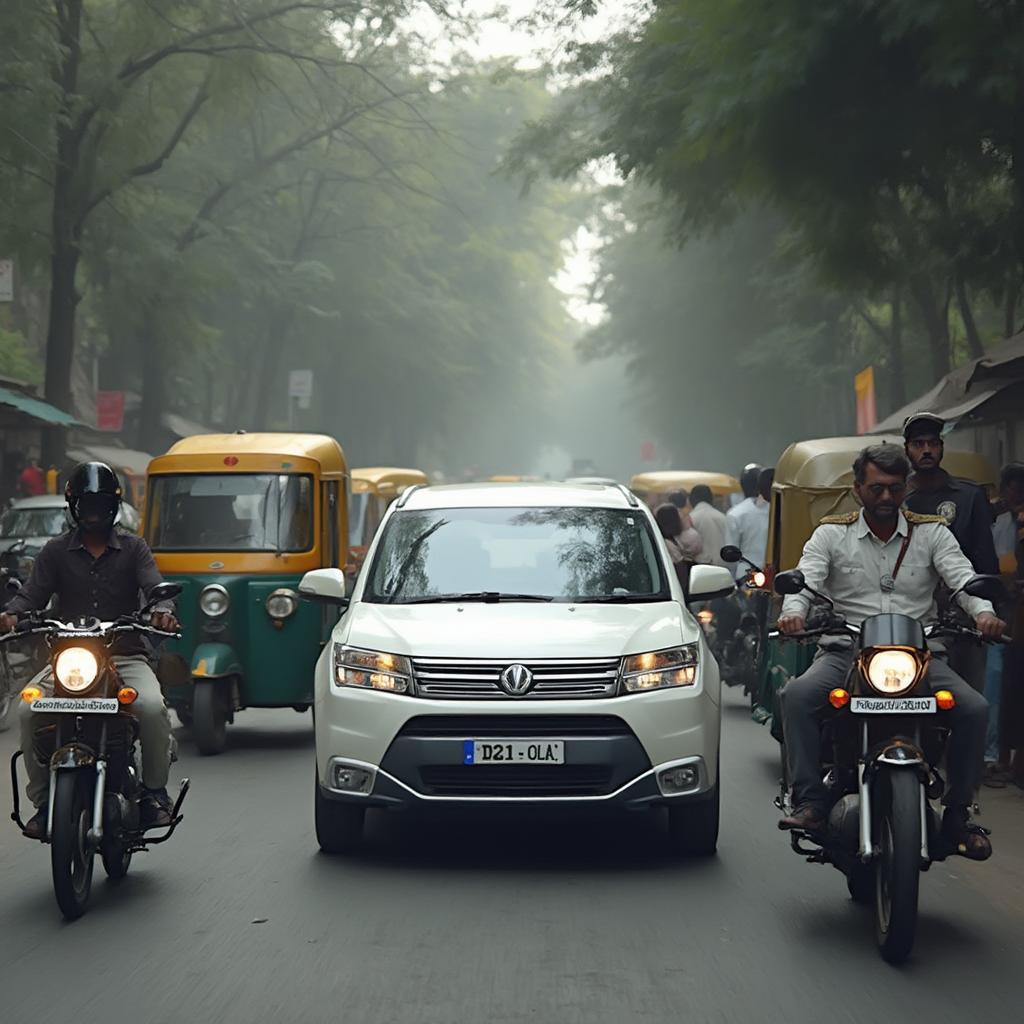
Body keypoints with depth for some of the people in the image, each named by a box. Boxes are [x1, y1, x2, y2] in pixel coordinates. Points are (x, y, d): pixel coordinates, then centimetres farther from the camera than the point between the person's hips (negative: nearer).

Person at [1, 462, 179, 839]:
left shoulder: (133, 549, 11)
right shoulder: (57, 551, 13)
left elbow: (154, 585, -4)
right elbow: (34, 592, 2)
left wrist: (162, 610, -28)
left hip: (126, 655, -1)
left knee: (152, 706, -30)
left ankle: (154, 792, -10)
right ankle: (42, 800, -11)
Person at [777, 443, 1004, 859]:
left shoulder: (931, 533, 10)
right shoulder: (831, 534, 8)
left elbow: (962, 576, -3)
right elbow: (806, 579, -6)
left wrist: (983, 612, -26)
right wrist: (793, 612, -30)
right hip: (846, 652, -1)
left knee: (974, 709, -22)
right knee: (798, 695, -30)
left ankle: (956, 814, -9)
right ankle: (810, 801, -26)